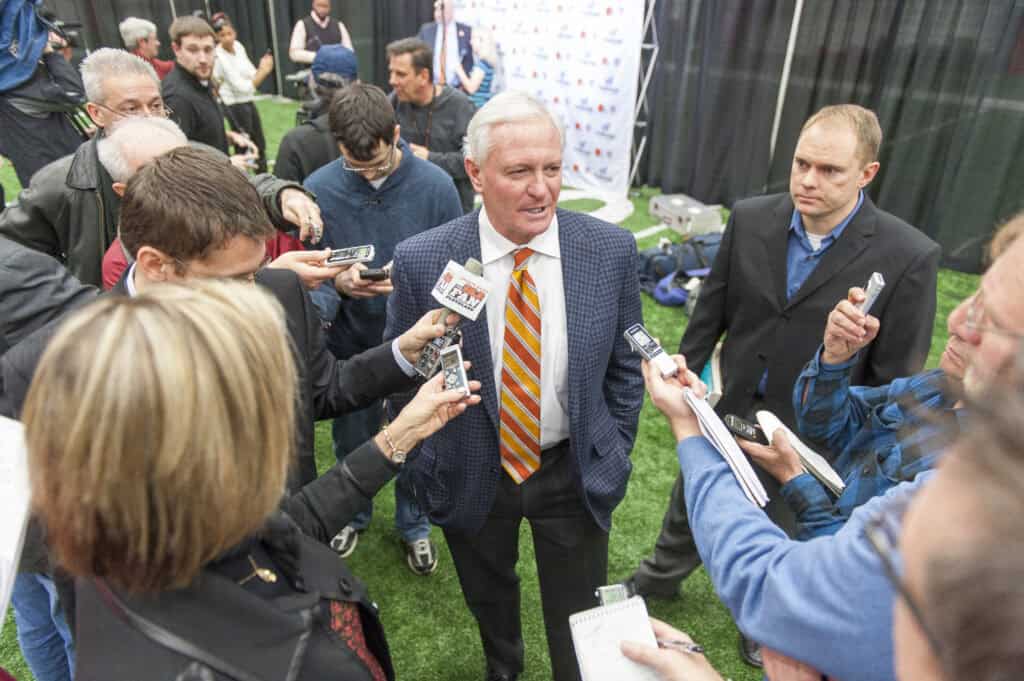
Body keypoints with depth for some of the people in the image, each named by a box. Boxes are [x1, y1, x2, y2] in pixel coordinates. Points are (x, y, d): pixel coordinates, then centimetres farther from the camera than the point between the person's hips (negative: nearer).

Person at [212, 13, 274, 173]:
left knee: (260, 145, 18)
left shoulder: (238, 46, 0)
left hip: (248, 102, 8)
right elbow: (242, 87, -24)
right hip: (235, 106, -8)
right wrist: (263, 71, -20)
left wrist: (262, 69, -13)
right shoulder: (220, 57, -21)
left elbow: (251, 74, 8)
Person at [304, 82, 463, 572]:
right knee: (351, 443, 22)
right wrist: (337, 282, -26)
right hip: (349, 343, 1)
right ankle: (353, 514, 51)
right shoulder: (319, 189, -14)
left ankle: (413, 524, 45)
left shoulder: (434, 185, -15)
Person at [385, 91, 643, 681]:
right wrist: (424, 462, 1)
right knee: (489, 598, 28)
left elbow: (623, 367, -1)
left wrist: (616, 457, 3)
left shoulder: (611, 250, -14)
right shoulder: (421, 260, -18)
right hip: (470, 475, 1)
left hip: (576, 472, 0)